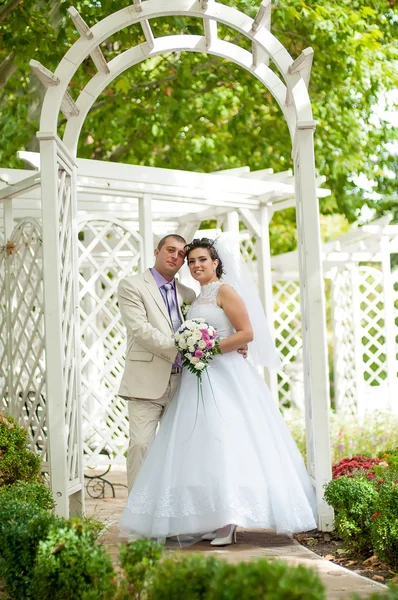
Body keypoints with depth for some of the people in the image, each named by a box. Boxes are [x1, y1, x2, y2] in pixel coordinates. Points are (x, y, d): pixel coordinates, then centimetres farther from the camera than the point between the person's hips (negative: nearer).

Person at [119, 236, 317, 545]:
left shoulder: (225, 291, -3)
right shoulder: (199, 299, 21)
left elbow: (247, 332, -11)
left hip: (225, 377, -8)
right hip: (200, 379, 8)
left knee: (223, 443, -14)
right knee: (203, 445, 2)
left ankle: (231, 521, -12)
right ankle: (217, 520, 4)